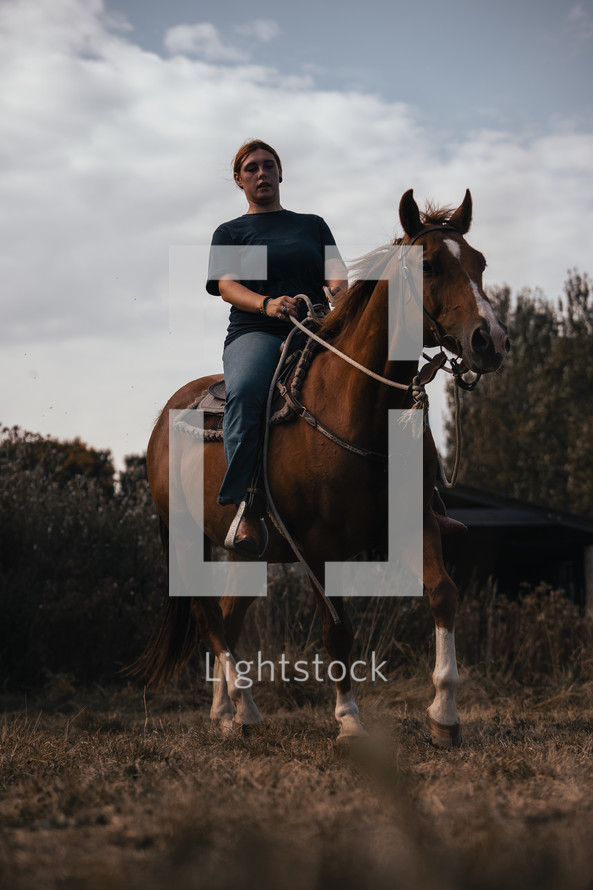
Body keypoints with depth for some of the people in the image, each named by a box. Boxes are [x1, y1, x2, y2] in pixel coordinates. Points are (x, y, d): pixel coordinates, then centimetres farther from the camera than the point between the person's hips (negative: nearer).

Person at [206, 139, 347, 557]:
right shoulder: (230, 232, 20)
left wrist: (339, 292, -14)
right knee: (245, 390, -38)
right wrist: (267, 304, -18)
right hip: (255, 333, -3)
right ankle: (247, 505, -39)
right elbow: (226, 285, 4)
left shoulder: (313, 224, 27)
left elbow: (335, 270, 12)